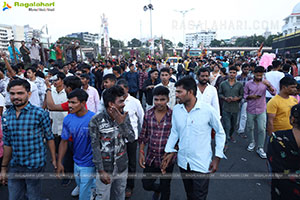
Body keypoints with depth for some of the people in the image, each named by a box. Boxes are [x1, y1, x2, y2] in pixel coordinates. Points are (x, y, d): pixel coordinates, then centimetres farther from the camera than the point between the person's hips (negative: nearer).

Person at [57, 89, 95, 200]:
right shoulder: (68, 119, -6)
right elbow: (64, 141, 2)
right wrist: (59, 162, 2)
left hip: (89, 164, -5)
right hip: (76, 162, 5)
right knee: (81, 187, 26)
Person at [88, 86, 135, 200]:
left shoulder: (124, 116, -5)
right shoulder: (96, 121, -17)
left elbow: (131, 139, -9)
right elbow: (95, 147, -13)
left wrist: (121, 122, -22)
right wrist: (101, 171, -13)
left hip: (122, 167, 4)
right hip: (105, 168, -3)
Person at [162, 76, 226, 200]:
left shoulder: (208, 110, -16)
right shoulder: (176, 110, -4)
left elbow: (220, 133, -4)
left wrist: (217, 157, -6)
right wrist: (169, 151, 0)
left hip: (202, 164, -4)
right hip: (183, 162, 4)